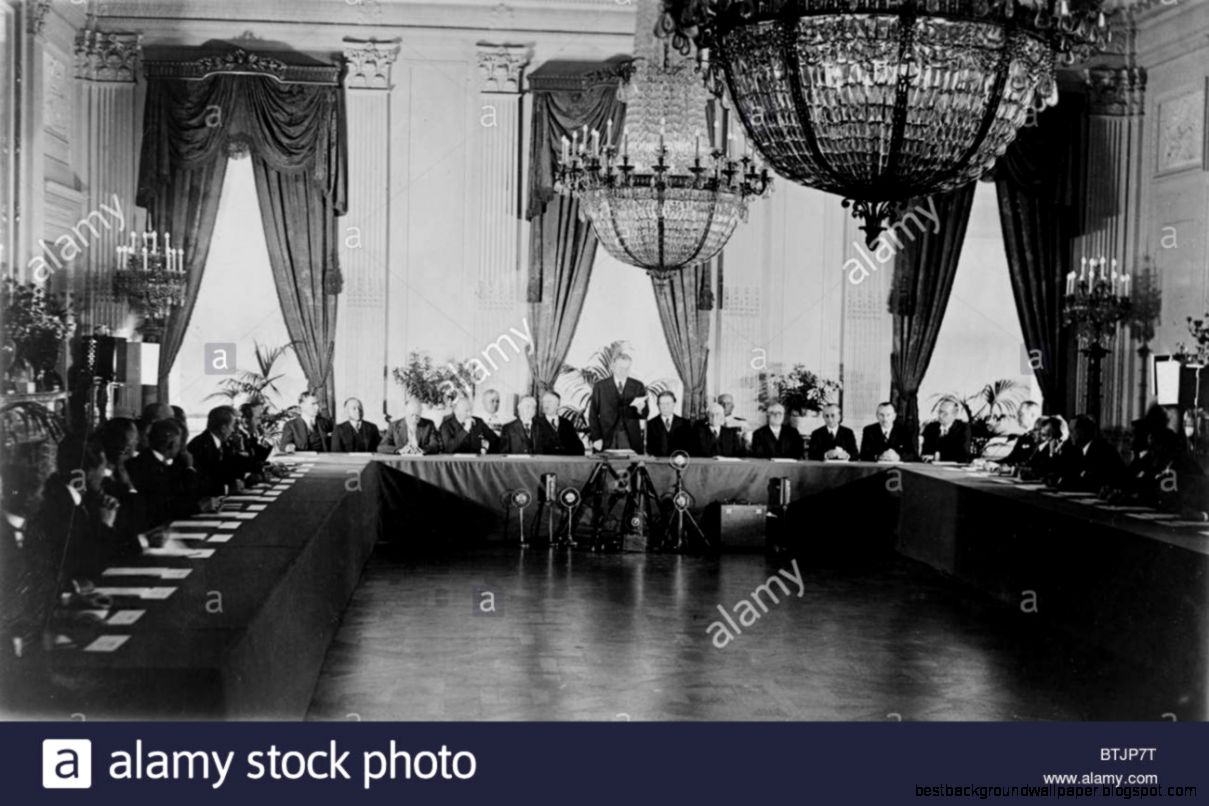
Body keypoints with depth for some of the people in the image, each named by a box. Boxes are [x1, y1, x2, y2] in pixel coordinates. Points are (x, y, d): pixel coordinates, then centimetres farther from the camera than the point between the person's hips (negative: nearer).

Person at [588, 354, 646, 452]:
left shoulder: (638, 386, 8)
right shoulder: (600, 386, 5)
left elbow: (644, 415, 3)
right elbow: (593, 414, 5)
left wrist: (640, 409, -21)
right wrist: (596, 438, -5)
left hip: (630, 439, 1)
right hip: (606, 439, -1)